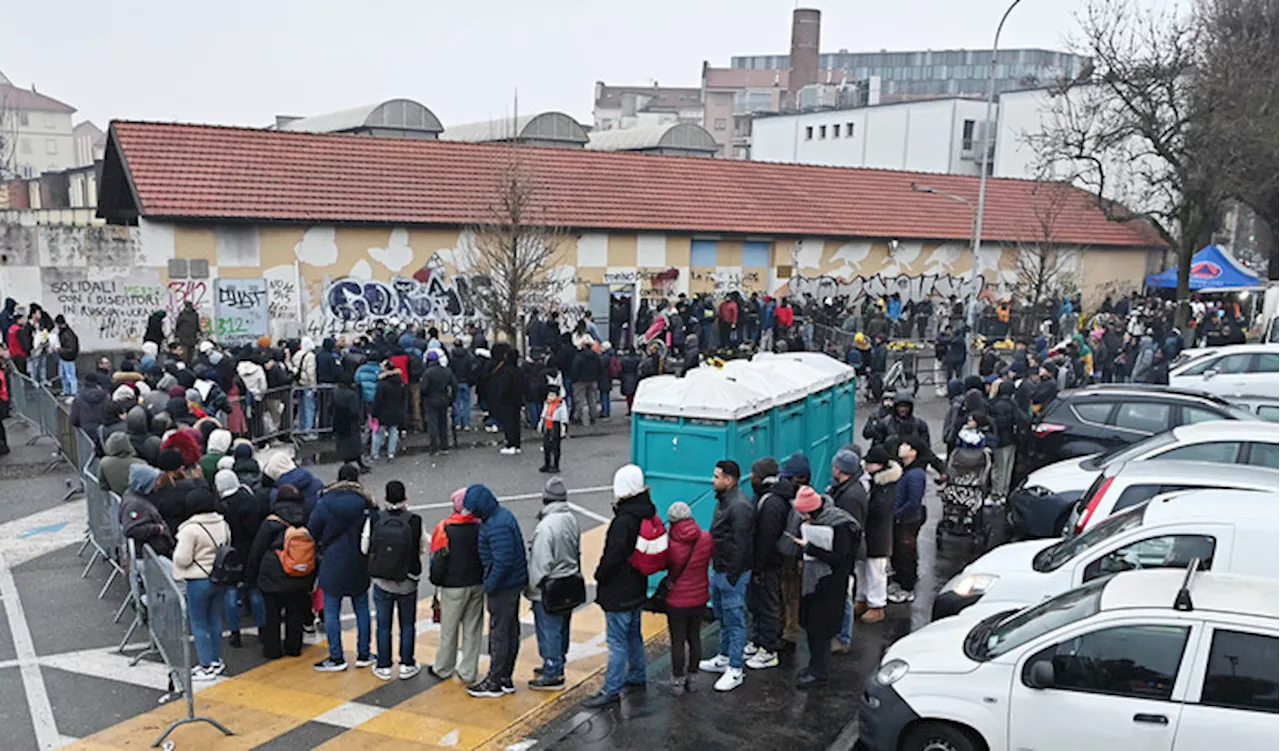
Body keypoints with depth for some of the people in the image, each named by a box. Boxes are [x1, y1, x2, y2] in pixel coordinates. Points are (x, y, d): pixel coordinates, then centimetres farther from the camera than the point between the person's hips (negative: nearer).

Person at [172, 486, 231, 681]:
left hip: (199, 580, -7)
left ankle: (207, 666, 8)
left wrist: (176, 551, 2)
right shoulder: (223, 524, 2)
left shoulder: (191, 529, -20)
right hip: (220, 579, 7)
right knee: (215, 620, 18)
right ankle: (217, 661, 27)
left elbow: (182, 559, -18)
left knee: (199, 624, 4)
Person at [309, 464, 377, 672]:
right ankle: (363, 654, 19)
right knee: (362, 609, 14)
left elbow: (311, 533, -2)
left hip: (332, 565, -1)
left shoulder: (325, 504, -7)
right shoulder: (365, 503, -7)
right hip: (359, 567, 1)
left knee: (332, 612, 7)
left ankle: (336, 658, 10)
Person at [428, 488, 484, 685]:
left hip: (454, 587, -3)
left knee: (449, 629, 11)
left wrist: (437, 583, 3)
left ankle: (443, 669, 24)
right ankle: (468, 673, 16)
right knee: (473, 630, 10)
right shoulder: (481, 527, -2)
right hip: (478, 585, 3)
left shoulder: (444, 528, -12)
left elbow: (438, 559, -9)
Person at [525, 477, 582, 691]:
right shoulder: (571, 519, -1)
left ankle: (552, 676, 13)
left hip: (549, 591, -8)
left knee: (549, 632, 4)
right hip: (569, 584, 8)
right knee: (561, 629, 20)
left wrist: (531, 588, -8)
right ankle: (557, 666, 35)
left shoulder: (546, 526, -25)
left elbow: (540, 563, -21)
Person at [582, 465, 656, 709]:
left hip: (619, 591, -9)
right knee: (633, 634, 23)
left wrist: (600, 576, -7)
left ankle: (611, 691, 3)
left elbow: (613, 556, -25)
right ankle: (636, 677, 37)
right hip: (637, 587, 9)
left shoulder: (624, 521, -26)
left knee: (617, 640, -3)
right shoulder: (647, 513, 3)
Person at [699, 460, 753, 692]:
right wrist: (716, 568, 17)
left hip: (732, 573, -10)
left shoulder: (739, 506, -22)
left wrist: (732, 576, -21)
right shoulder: (723, 500, 11)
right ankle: (724, 658, 36)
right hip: (718, 570, 11)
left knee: (735, 620, -2)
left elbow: (740, 545, -24)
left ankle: (735, 670, 5)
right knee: (723, 617, 22)